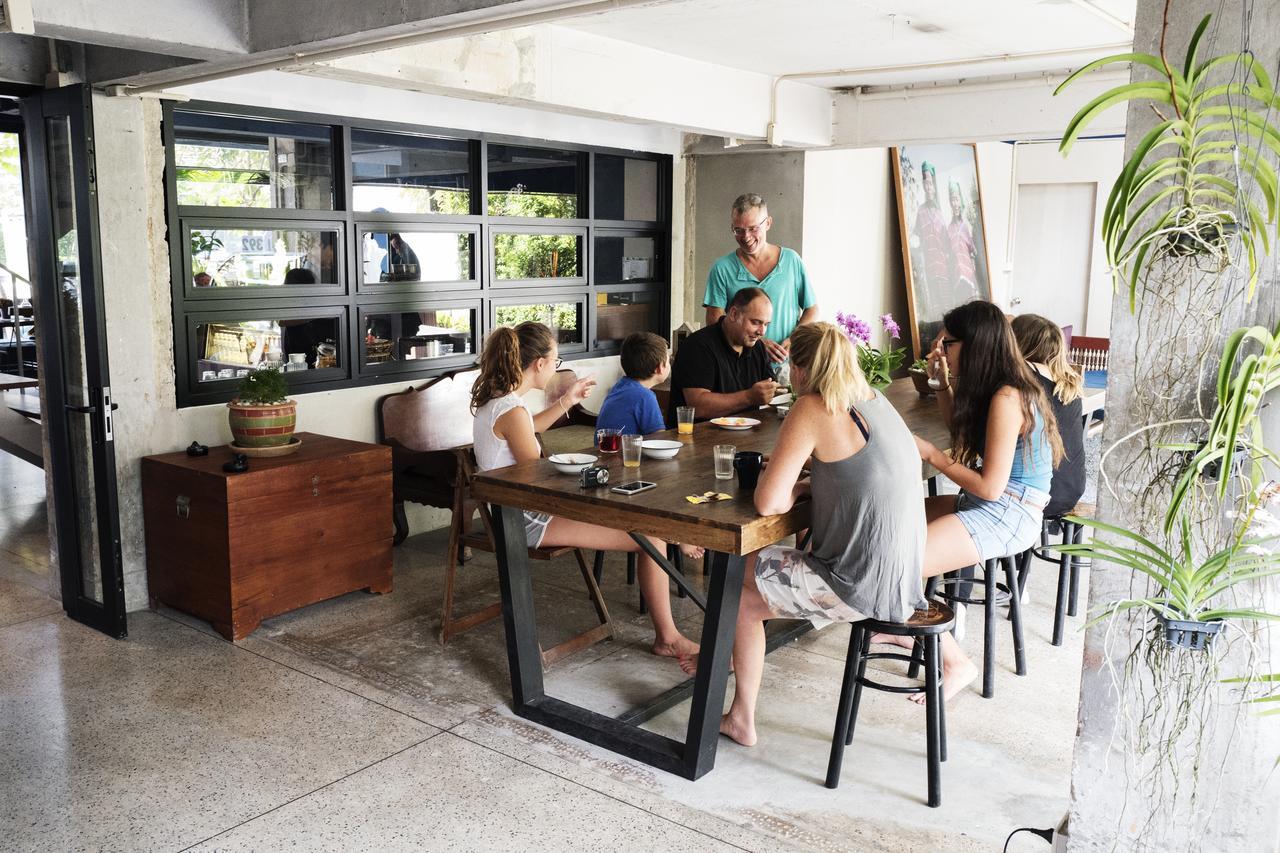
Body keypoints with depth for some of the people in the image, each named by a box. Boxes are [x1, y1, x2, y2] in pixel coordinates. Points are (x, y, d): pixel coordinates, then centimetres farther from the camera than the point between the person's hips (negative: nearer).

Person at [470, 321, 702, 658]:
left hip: (512, 512, 11)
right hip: (528, 521, -11)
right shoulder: (512, 412, -23)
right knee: (651, 537, -9)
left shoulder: (492, 400, 6)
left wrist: (567, 401, 22)